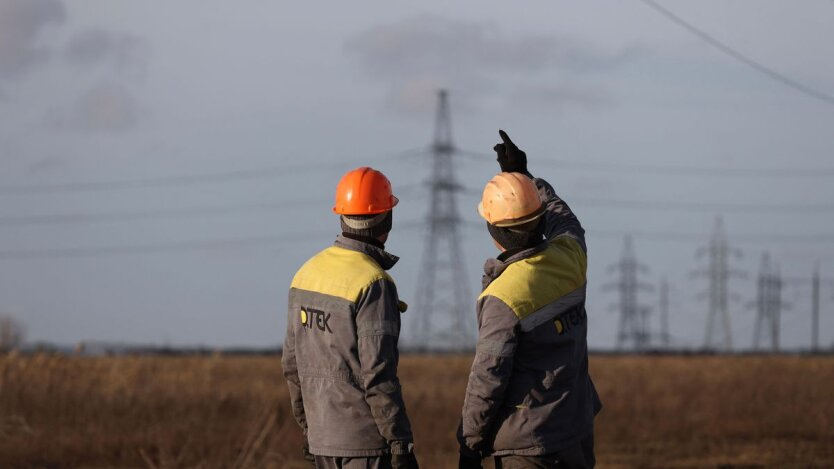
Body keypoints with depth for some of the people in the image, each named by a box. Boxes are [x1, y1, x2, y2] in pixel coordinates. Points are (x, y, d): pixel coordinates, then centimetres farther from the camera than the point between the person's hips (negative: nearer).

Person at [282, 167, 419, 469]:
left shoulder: (307, 273, 8)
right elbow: (378, 375, -20)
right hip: (365, 440, -8)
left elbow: (292, 364, 13)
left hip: (322, 435, 8)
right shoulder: (373, 284, -16)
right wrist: (401, 444, -15)